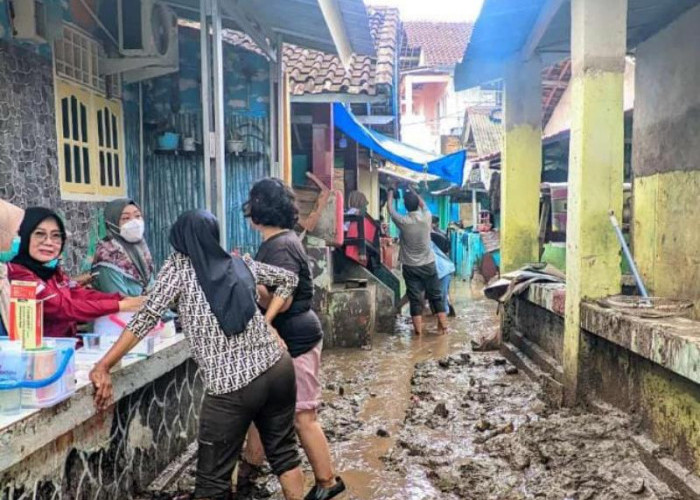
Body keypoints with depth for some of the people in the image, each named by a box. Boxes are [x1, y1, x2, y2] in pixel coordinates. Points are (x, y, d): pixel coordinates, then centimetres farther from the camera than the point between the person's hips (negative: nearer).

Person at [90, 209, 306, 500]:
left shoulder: (179, 267, -1)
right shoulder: (240, 264, 12)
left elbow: (147, 318, -9)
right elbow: (288, 279, 23)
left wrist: (103, 367, -7)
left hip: (232, 384, -5)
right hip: (278, 368, 5)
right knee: (283, 451, 22)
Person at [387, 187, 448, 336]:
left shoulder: (403, 221, -14)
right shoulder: (427, 217, -9)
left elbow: (390, 209, 6)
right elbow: (423, 204, 15)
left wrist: (391, 194, 23)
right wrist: (413, 192, 29)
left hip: (410, 267, -2)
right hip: (428, 264, 2)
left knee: (415, 299, 3)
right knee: (436, 296, 12)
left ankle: (418, 330, 6)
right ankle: (443, 326, 17)